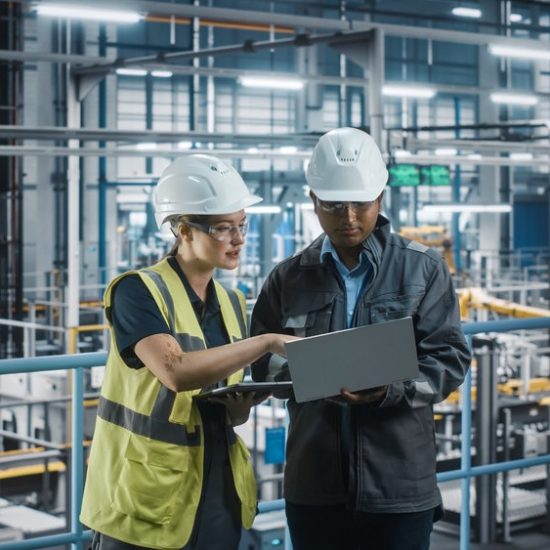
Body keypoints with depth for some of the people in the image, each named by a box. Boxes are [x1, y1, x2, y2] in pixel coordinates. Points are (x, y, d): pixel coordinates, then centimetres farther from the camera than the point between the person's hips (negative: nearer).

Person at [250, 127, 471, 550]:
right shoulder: (289, 278, 9)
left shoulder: (424, 269, 2)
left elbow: (450, 357, -3)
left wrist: (390, 389, -21)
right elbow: (262, 358, 10)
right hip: (314, 485, 2)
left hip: (401, 485, -2)